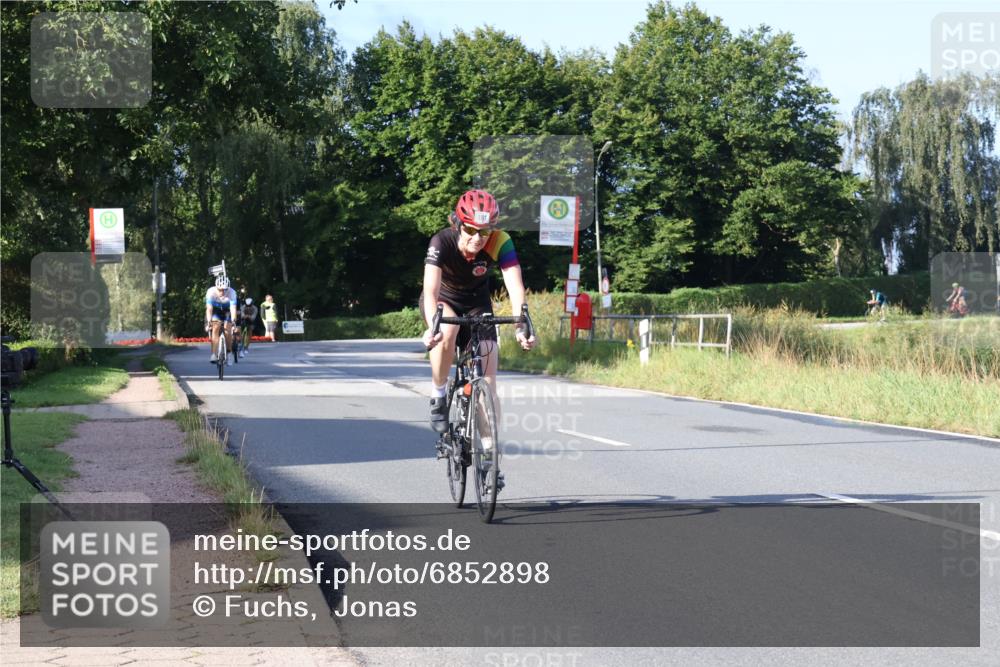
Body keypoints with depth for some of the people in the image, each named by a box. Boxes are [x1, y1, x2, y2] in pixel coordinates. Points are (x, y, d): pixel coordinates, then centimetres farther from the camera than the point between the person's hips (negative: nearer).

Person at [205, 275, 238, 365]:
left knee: (228, 332, -13)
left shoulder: (232, 293, -32)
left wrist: (233, 323, -50)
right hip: (215, 311, 0)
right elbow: (209, 309, -35)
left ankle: (227, 356, 4)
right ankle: (214, 354, -26)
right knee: (215, 328, -22)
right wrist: (208, 322, -46)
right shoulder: (211, 292, -31)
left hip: (226, 311, 0)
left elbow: (233, 309, -38)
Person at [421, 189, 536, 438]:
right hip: (442, 301, -2)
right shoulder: (442, 242, -31)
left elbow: (515, 286, -36)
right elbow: (431, 290, -42)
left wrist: (522, 324, -53)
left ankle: (490, 448, 5)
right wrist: (432, 326, -60)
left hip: (476, 304, 2)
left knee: (488, 382, -8)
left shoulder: (500, 243, -27)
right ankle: (438, 397, -17)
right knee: (447, 330, -38)